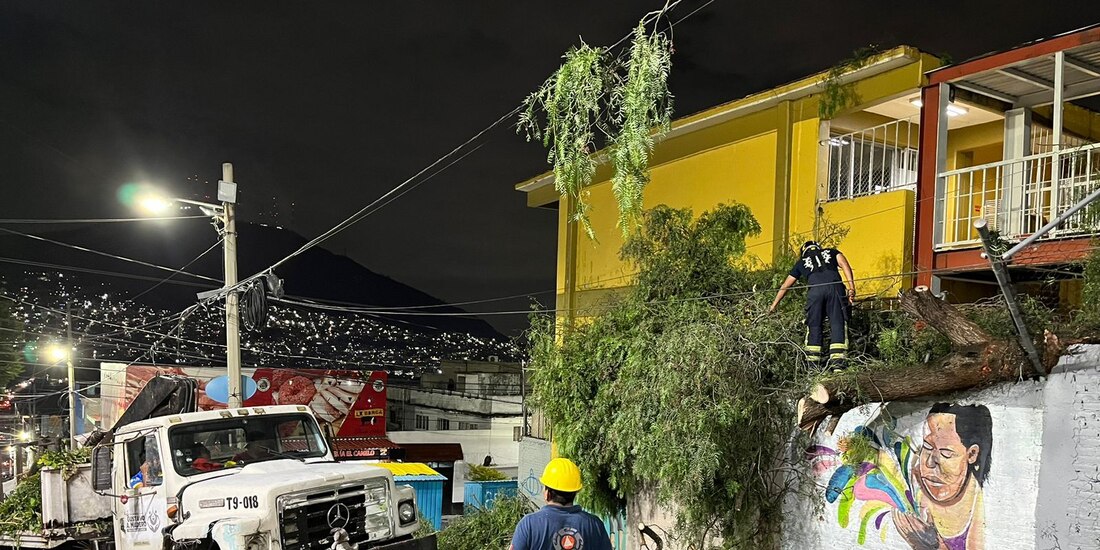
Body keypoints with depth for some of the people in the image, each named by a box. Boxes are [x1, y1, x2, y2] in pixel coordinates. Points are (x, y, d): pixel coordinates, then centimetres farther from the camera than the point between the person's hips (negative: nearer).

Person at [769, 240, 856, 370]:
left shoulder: (801, 262, 33)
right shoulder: (831, 252, 32)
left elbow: (785, 286, 37)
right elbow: (845, 266, 12)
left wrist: (774, 305, 45)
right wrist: (851, 289, 3)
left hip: (815, 290, 1)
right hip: (835, 287, 0)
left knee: (814, 326, 7)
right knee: (838, 323, 0)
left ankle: (813, 364, 3)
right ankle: (837, 363, -8)